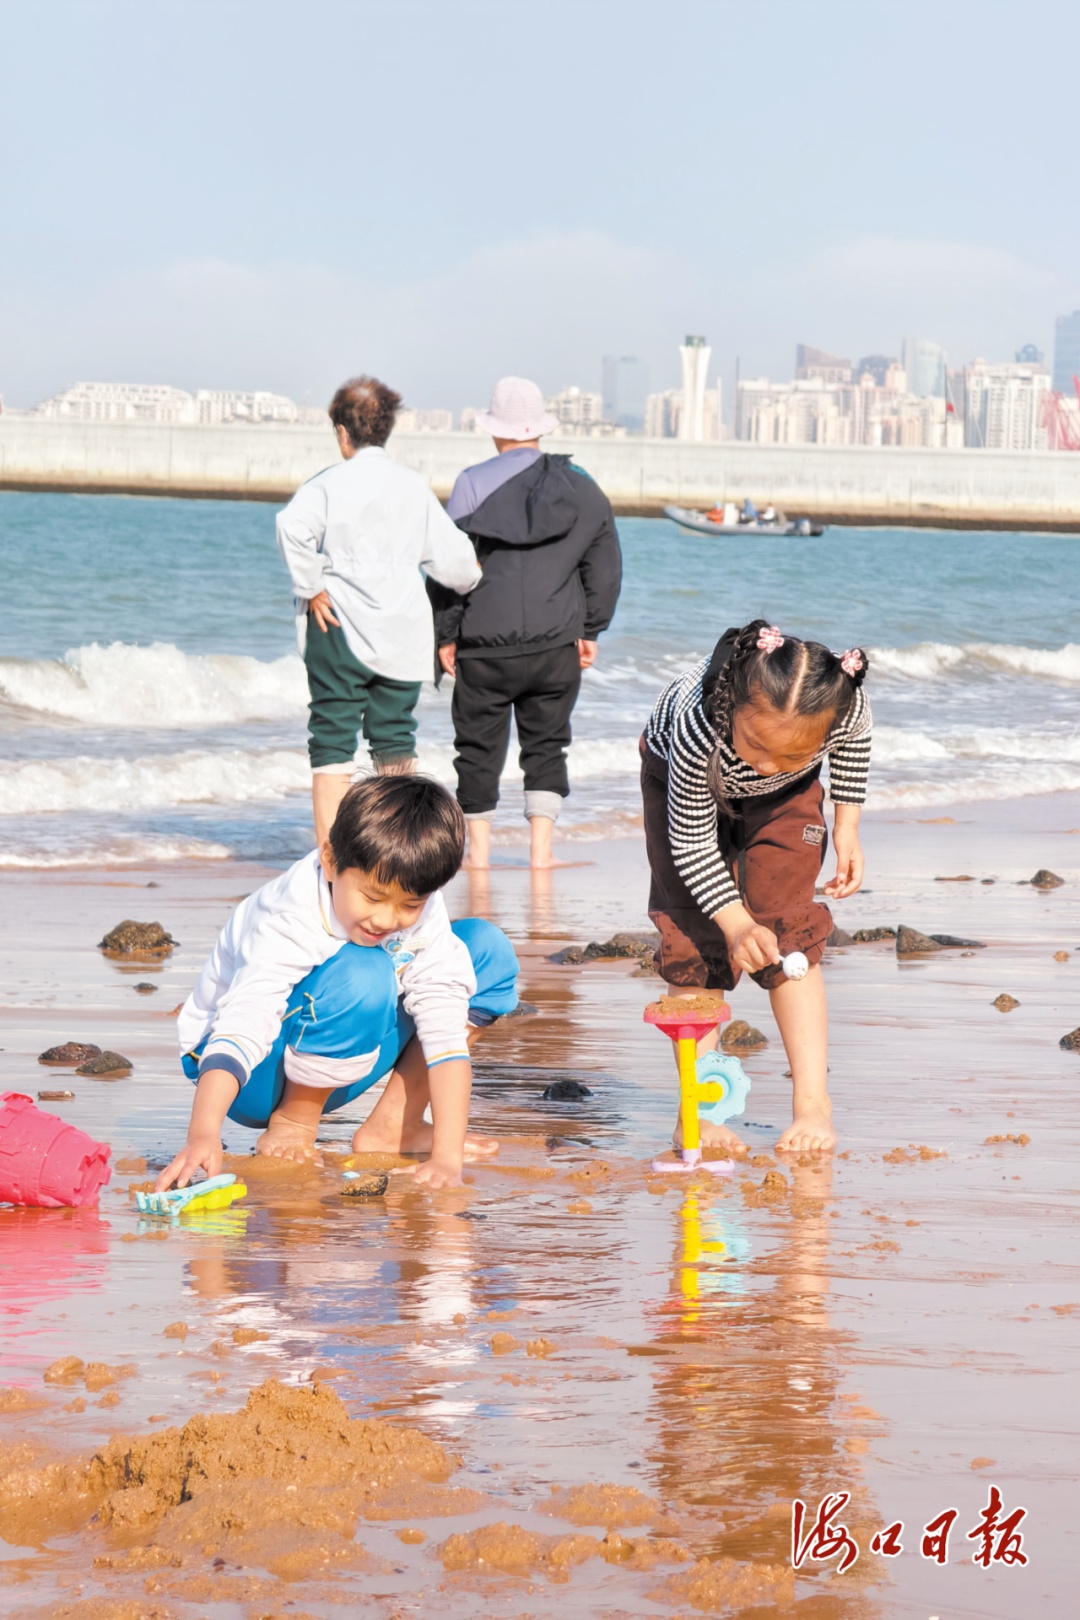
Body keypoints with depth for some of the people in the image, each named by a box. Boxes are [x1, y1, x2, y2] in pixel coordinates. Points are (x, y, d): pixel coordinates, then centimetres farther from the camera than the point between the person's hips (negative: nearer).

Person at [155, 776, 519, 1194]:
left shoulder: (420, 911, -16)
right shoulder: (289, 924, -32)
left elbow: (445, 1031, -22)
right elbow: (240, 1030, -44)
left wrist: (447, 1156, -33)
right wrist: (203, 1135, -61)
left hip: (335, 1069, 6)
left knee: (488, 949, -6)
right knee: (362, 975, -37)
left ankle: (392, 1125, -4)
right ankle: (292, 1125, -16)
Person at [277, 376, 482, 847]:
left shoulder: (328, 484, -5)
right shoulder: (414, 486, 6)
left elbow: (294, 527, -24)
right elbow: (449, 556, 6)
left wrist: (311, 588, -13)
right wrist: (471, 579, 28)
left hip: (340, 629, -4)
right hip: (403, 635, 4)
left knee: (333, 742, -2)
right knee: (395, 739, 14)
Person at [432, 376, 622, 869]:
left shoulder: (473, 484, -6)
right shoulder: (580, 488, 4)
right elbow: (605, 567, 9)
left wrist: (446, 634, 0)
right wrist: (589, 630, 17)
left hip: (485, 644, -2)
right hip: (555, 643, 2)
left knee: (479, 746, 7)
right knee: (546, 745, 10)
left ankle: (478, 849, 10)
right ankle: (541, 848, 5)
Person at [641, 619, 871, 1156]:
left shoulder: (846, 707, -39)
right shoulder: (698, 727, -46)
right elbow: (692, 841, -29)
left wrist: (847, 828, -4)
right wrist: (736, 922, -36)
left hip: (787, 798, 2)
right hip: (685, 778, -2)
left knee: (790, 930, -9)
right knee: (696, 938, -9)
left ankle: (813, 1102, -6)